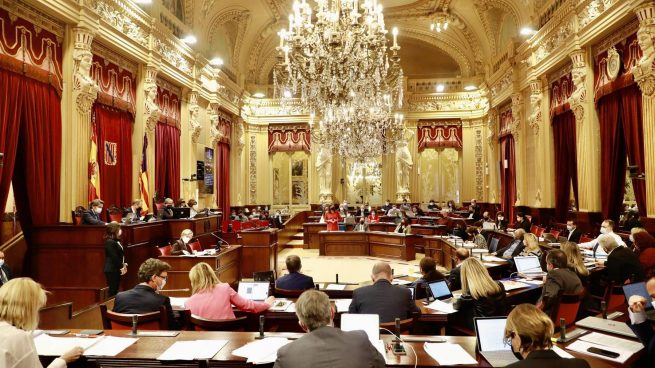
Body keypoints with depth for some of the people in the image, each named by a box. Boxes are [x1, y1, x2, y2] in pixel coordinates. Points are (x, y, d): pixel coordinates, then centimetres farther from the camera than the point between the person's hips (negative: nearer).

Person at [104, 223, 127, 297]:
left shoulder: (117, 241, 11)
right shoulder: (110, 242, -16)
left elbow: (121, 254, 15)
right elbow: (114, 257, -19)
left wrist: (124, 265, 3)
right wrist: (121, 267, -13)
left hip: (116, 269, 9)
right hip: (112, 270, -9)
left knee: (115, 290, 11)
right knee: (112, 291, -3)